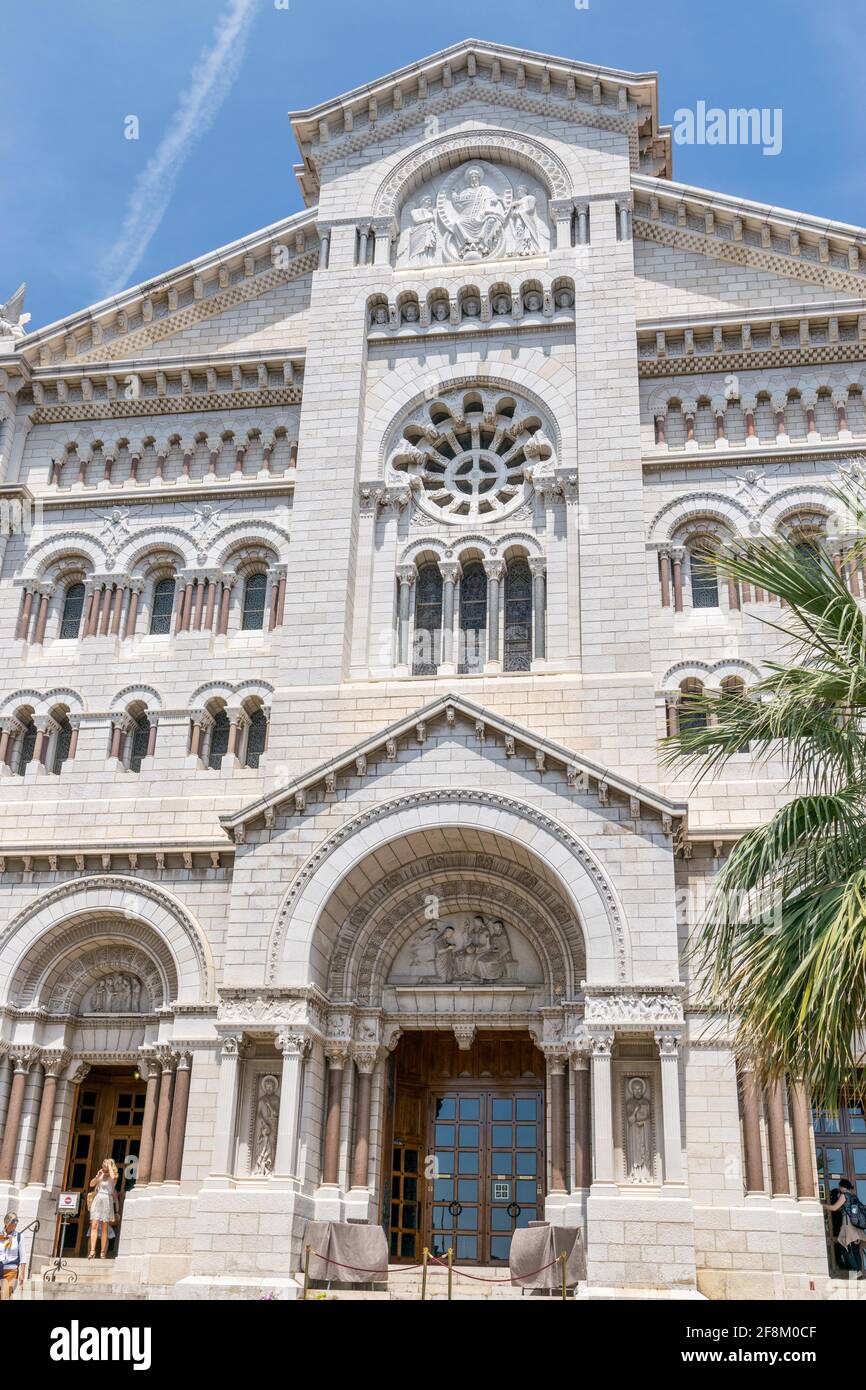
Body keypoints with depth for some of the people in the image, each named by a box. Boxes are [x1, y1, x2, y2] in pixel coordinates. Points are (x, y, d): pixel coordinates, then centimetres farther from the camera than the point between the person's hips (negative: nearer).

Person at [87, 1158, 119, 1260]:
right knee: (94, 1225, -10)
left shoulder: (113, 1177, 3)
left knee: (105, 1228, -2)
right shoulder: (101, 1176, 16)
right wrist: (97, 1175, -5)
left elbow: (113, 1177, -21)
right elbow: (91, 1184, 9)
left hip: (107, 1201, -3)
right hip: (97, 1200, 3)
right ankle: (92, 1250, -15)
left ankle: (103, 1252, 0)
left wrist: (110, 1165, -10)